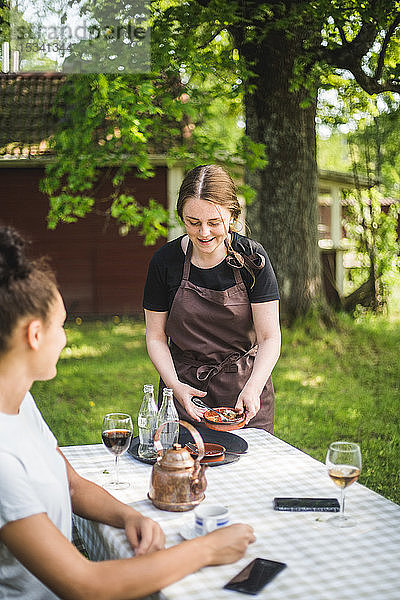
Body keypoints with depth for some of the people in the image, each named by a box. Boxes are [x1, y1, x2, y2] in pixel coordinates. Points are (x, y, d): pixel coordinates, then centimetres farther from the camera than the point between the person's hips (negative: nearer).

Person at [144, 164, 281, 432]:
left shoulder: (252, 258, -11)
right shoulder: (165, 261, -8)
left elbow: (270, 338, -10)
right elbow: (156, 337, 0)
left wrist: (252, 388, -26)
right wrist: (174, 385, -16)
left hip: (245, 382, 0)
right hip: (185, 383, 1)